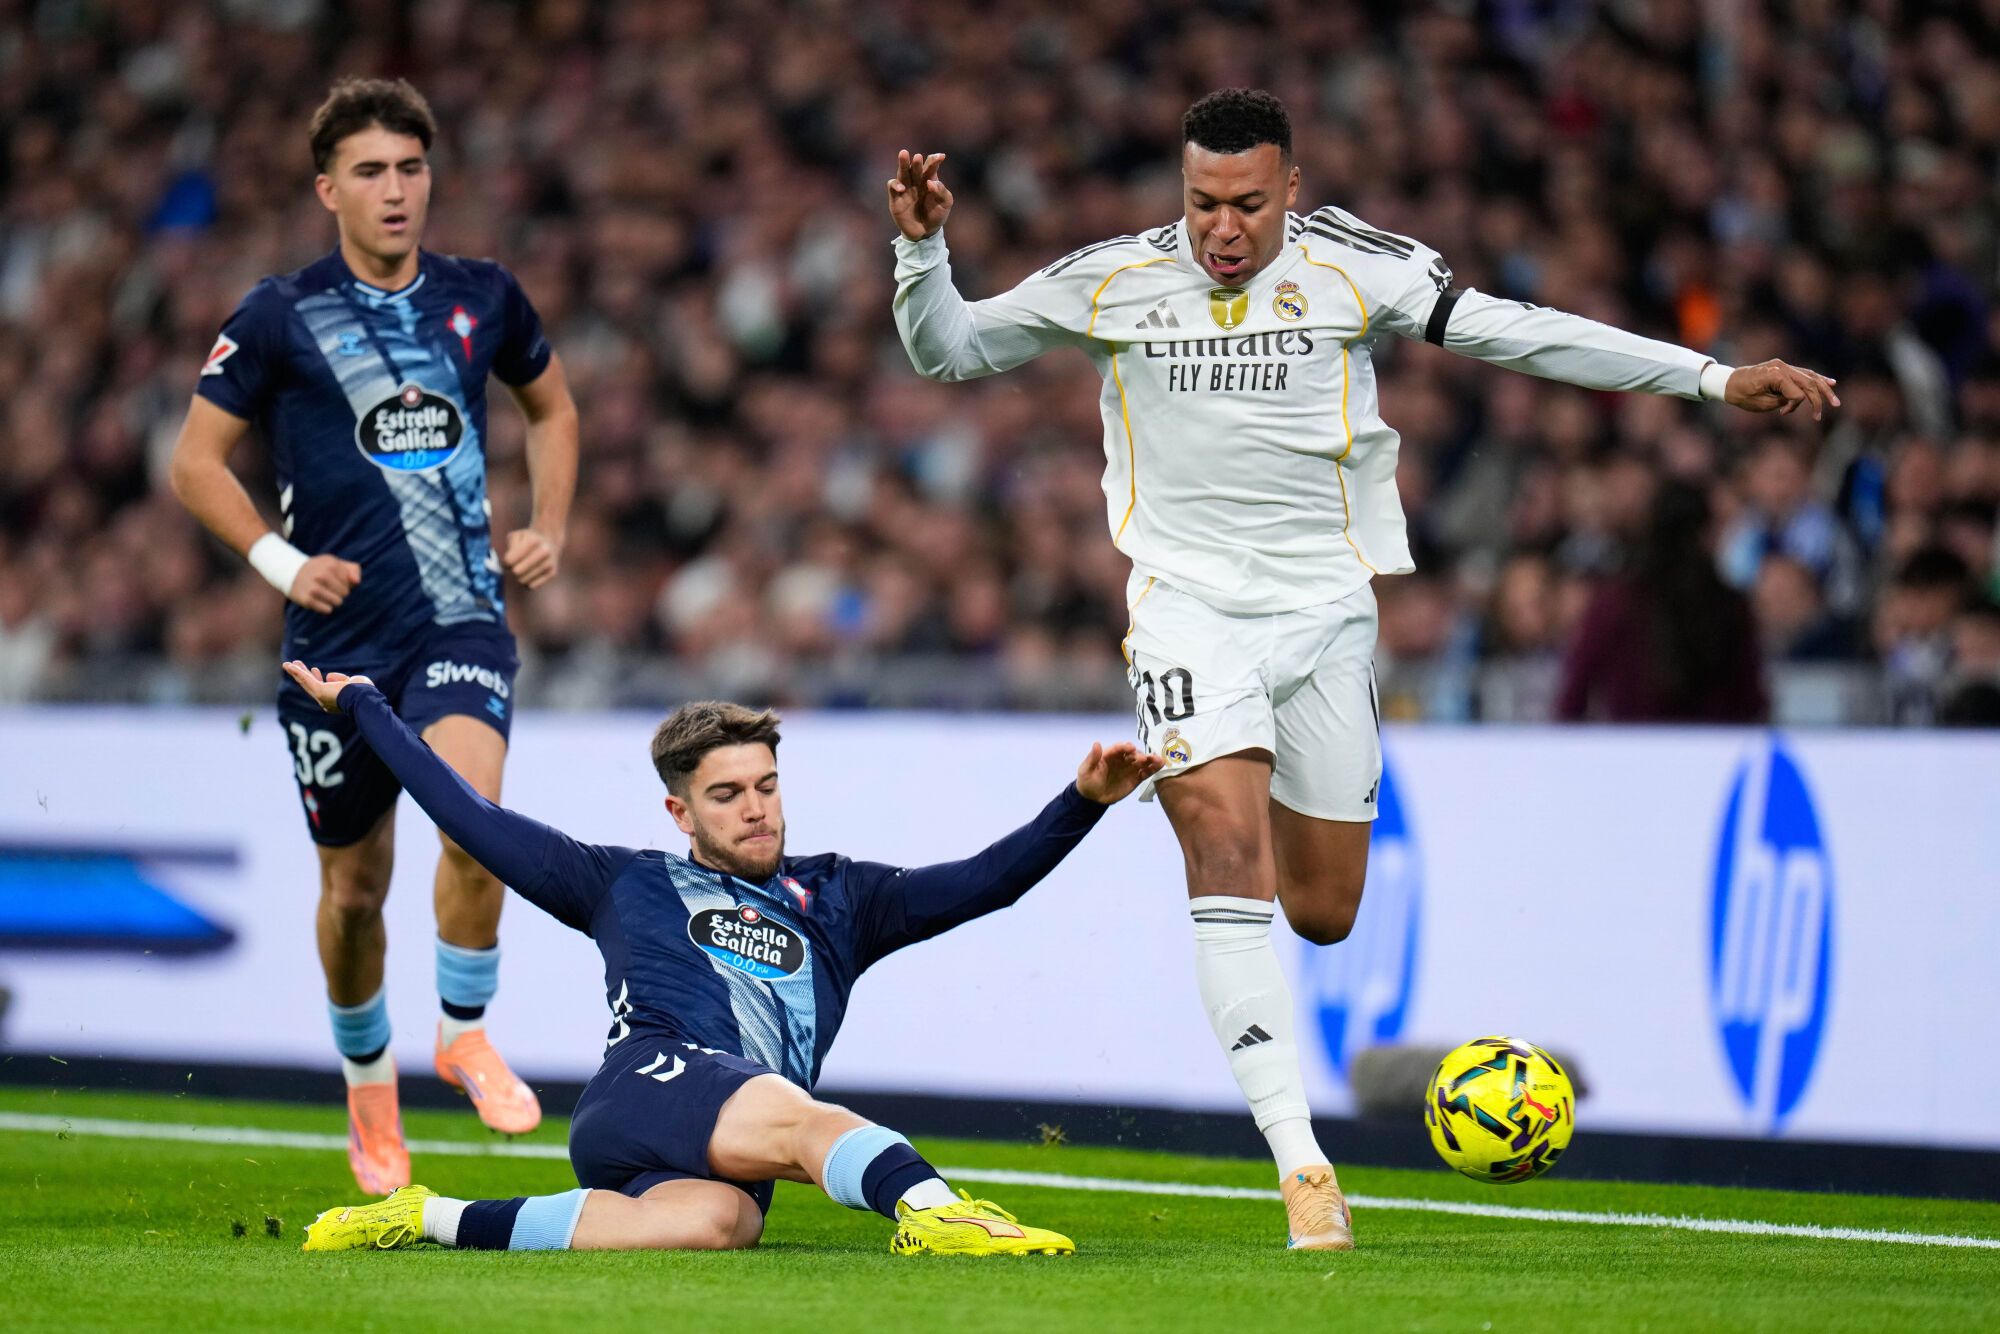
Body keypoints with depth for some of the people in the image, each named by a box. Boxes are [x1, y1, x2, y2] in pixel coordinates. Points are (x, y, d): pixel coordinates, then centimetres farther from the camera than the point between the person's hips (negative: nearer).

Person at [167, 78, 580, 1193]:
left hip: (462, 617, 0)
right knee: (355, 887, 9)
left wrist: (550, 532, 9)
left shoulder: (483, 298, 5)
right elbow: (197, 460, 2)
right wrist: (278, 558, -12)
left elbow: (553, 408, 23)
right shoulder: (281, 318, -3)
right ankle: (369, 1086, 33)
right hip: (339, 634, 0)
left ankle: (466, 1036, -6)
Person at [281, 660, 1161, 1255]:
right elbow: (475, 820, 30)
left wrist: (1083, 801, 7)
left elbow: (982, 884, 23)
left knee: (718, 1220, -38)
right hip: (644, 1090, -2)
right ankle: (930, 1210, -65)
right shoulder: (628, 885, 27)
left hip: (719, 1157, 2)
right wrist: (361, 705, 34)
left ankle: (447, 1223, -31)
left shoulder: (835, 900, 32)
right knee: (799, 1119, -35)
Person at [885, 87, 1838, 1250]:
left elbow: (1520, 333, -3)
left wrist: (1714, 378, -6)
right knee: (1229, 850, -22)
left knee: (1323, 913, 6)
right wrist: (922, 247, -14)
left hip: (1325, 606, 2)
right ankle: (1302, 1165, -25)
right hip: (1190, 603, -2)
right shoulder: (1111, 284, -2)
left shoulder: (1355, 269, -3)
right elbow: (947, 350, 6)